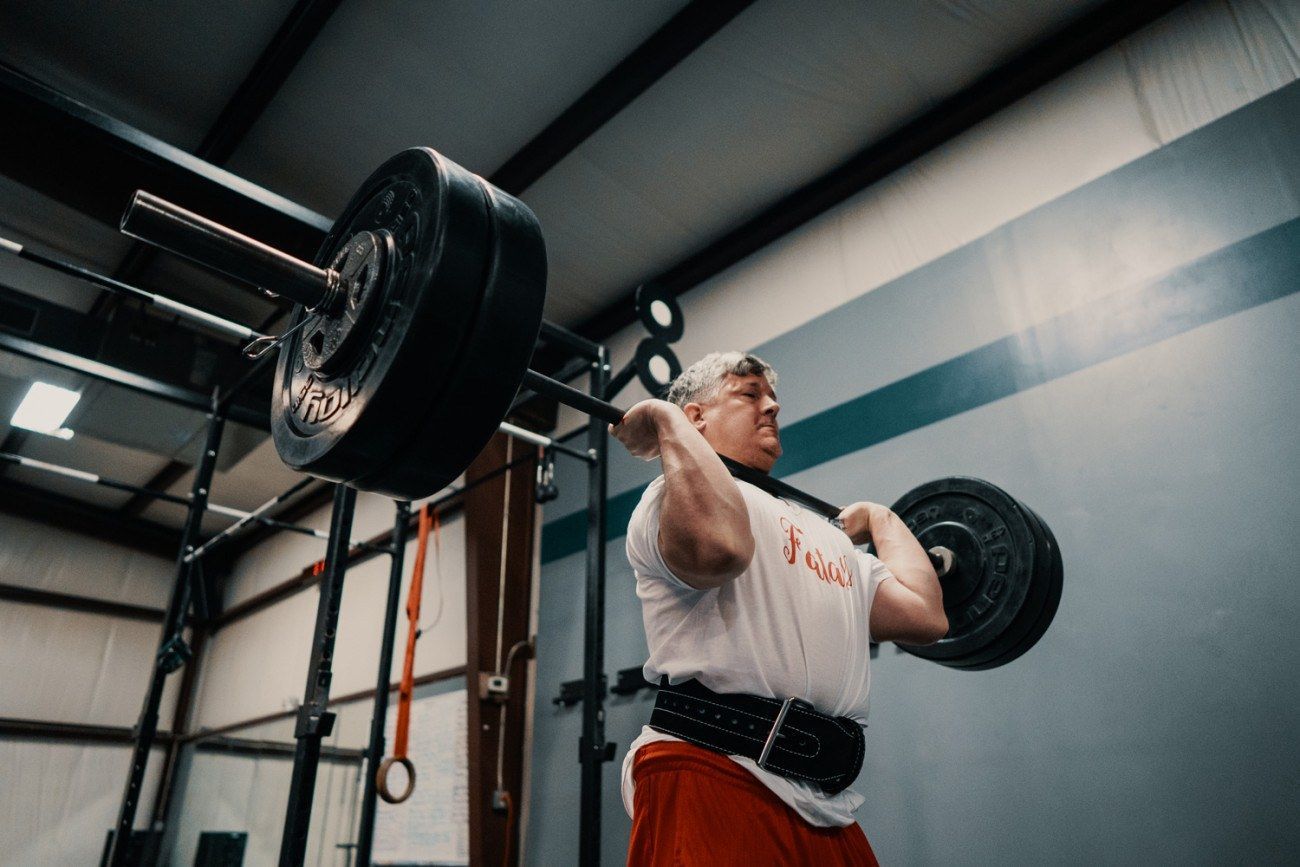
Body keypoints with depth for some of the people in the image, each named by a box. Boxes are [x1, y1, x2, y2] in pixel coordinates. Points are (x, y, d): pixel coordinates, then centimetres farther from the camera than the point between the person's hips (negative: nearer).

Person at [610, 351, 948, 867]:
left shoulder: (822, 531, 24)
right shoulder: (679, 494, -1)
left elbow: (924, 616, 16)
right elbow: (718, 545, -27)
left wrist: (881, 519, 29)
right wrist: (665, 419, -13)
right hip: (710, 777, -7)